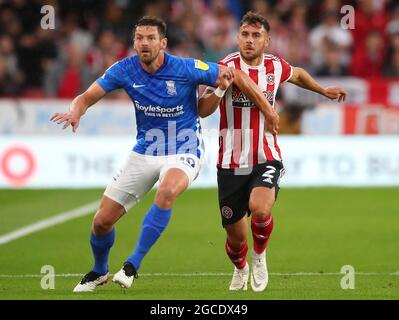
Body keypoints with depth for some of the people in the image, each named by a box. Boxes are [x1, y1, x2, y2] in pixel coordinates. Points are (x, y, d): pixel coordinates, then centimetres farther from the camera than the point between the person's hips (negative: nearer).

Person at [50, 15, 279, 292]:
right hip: (144, 153, 4)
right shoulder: (125, 70, -8)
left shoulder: (186, 69, -17)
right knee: (102, 220, 0)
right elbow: (87, 97, -5)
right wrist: (75, 112, -30)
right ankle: (99, 272, 31)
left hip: (183, 151, -4)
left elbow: (235, 76, -8)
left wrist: (268, 111, -3)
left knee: (167, 192, -39)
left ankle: (132, 265, -29)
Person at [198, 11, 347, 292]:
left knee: (260, 208, -30)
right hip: (232, 163, -1)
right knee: (236, 237, 4)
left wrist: (324, 91, 31)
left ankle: (259, 255, 3)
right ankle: (240, 270, 42)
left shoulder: (275, 66, 1)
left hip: (266, 158, 1)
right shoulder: (228, 67, -10)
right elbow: (202, 111, -18)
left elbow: (298, 74, 27)